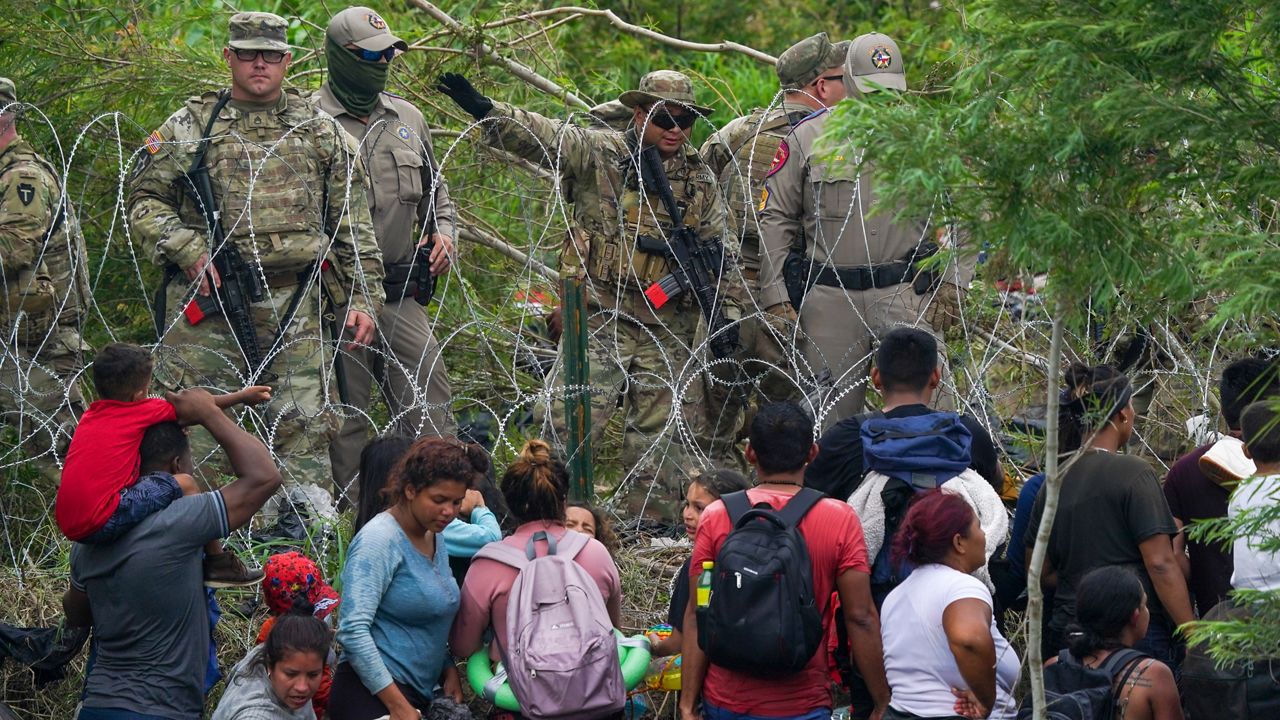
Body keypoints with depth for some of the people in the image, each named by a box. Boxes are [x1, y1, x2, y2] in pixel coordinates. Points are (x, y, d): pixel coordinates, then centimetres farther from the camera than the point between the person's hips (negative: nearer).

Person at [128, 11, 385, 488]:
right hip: (206, 307, -1)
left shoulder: (321, 132, 12)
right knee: (194, 432, -1)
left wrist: (362, 298, 5)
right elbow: (144, 199, 7)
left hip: (293, 306, 1)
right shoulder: (191, 126, 7)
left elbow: (353, 225, 13)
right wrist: (187, 250, -9)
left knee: (305, 429, -1)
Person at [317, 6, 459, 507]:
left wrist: (443, 231, 9)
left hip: (401, 296, 5)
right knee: (346, 417, 0)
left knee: (431, 407, 3)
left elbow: (435, 189, 27)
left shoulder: (407, 119, 15)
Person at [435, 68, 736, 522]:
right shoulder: (597, 154, -1)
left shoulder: (701, 181, 11)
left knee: (663, 434, 7)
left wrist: (725, 313, 11)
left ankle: (651, 523, 17)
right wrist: (483, 108, -28)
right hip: (599, 321, -4)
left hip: (668, 329, 4)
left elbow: (719, 256, 17)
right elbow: (539, 136, -13)